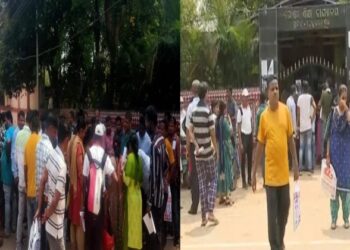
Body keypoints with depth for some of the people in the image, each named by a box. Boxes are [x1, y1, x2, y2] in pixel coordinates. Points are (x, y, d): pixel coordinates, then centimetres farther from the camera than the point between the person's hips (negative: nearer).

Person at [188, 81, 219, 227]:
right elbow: (212, 133, -10)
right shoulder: (208, 112, -11)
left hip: (198, 154, 4)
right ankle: (210, 212, -2)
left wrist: (196, 146, -4)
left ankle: (204, 216, 8)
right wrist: (216, 148, 2)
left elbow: (190, 132, -2)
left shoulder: (193, 112, 3)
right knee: (213, 181, 8)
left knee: (202, 183, 7)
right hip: (208, 152, -4)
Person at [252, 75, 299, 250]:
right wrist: (253, 173, 0)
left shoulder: (286, 110, 1)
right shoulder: (264, 116, -4)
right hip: (271, 173, -3)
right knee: (273, 214, -1)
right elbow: (260, 145, 0)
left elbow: (291, 138, 8)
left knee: (284, 210, 14)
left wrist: (295, 164, 5)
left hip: (284, 171, 3)